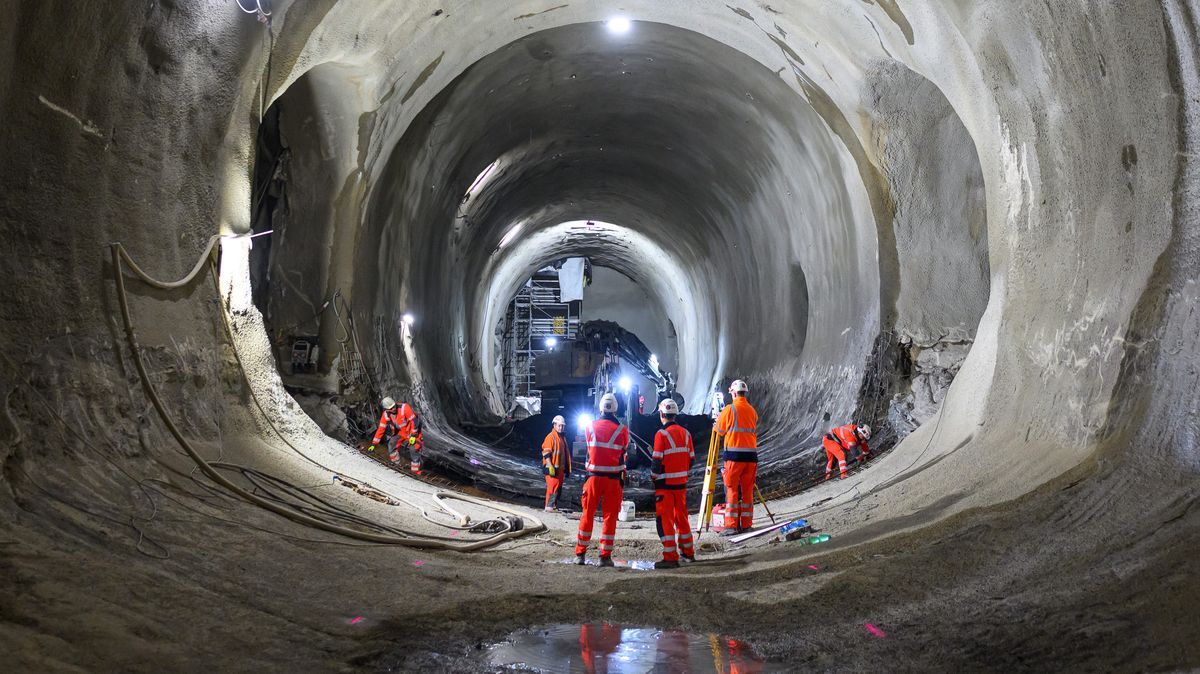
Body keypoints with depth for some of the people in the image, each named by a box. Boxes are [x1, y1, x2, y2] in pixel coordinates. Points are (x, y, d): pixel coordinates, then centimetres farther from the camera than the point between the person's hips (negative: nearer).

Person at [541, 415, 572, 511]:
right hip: (552, 468, -8)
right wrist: (550, 466, -22)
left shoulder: (563, 438, 18)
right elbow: (546, 453, -15)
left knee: (559, 488, 10)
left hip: (560, 468, 8)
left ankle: (554, 506, 17)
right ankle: (549, 506, -8)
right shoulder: (550, 437, -9)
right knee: (552, 487, -11)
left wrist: (567, 468, 22)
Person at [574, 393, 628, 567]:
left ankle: (580, 554, 15)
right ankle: (605, 556, 5)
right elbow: (623, 452, 8)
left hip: (594, 477, 1)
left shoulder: (590, 427, -4)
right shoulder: (622, 430, -6)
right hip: (614, 479, -1)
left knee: (587, 514, 11)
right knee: (610, 517, 6)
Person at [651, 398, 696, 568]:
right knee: (681, 517, 18)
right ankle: (688, 552, 27)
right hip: (682, 483, 6)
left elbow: (657, 461, -14)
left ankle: (671, 557, -5)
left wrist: (653, 476, 2)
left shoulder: (662, 434, -14)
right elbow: (691, 458, 10)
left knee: (664, 519, -2)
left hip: (665, 484, -6)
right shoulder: (685, 433, 5)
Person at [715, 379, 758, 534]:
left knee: (732, 489, -1)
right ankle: (746, 524, 12)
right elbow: (754, 433, 16)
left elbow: (719, 431, 3)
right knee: (747, 490, 10)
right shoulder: (752, 411, 11)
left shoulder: (730, 409, -6)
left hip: (734, 454, -5)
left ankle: (732, 525, -5)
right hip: (751, 454, 5)